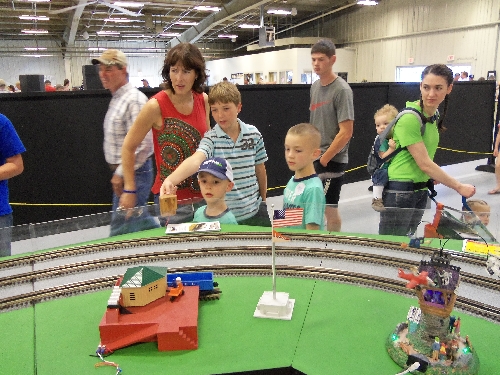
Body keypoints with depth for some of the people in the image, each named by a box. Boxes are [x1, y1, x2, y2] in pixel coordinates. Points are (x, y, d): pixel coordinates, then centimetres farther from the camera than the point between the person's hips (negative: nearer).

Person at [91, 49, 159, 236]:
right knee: (139, 219, 19)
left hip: (133, 172, -10)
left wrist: (121, 173, -21)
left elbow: (142, 144, -26)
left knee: (121, 229, -4)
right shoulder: (116, 99, 15)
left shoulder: (134, 99, -18)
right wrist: (118, 171, 21)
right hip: (123, 172, 10)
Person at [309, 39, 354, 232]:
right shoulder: (315, 87, 10)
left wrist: (323, 159, -15)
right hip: (314, 158, 8)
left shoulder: (341, 90, -13)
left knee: (329, 208, -1)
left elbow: (346, 132, -17)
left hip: (331, 160, -7)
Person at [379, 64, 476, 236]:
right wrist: (459, 187, -10)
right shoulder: (409, 118, -19)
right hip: (399, 191, -8)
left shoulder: (435, 115, 7)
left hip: (421, 190, 8)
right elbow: (425, 164, -19)